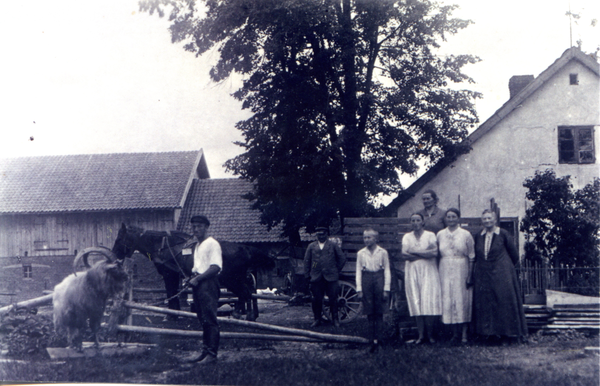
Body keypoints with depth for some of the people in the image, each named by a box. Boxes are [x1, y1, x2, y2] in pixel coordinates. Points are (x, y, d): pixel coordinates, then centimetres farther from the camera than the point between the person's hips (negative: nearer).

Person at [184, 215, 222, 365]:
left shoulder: (212, 244, -8)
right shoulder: (196, 245, 19)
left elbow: (215, 267, -16)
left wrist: (198, 278, -17)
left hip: (207, 283, -9)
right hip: (197, 283, 9)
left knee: (210, 319, -9)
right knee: (203, 320, 11)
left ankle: (212, 353, -9)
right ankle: (205, 351, 16)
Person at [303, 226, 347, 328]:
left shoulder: (333, 245, 7)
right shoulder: (311, 246, 11)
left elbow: (342, 258, 11)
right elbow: (307, 260, 13)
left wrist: (337, 270, 8)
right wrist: (307, 274, 6)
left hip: (331, 277, -2)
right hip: (316, 277, 2)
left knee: (333, 299, 0)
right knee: (317, 299, 2)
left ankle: (335, 319, 10)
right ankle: (317, 319, 13)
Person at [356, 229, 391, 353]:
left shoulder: (382, 252, 2)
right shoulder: (361, 253, 6)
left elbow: (387, 270, 4)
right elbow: (358, 271, 7)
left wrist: (386, 288, -2)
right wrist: (359, 289, 1)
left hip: (379, 279, -1)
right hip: (366, 281, 1)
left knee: (379, 313, -1)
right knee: (370, 313, 2)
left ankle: (377, 339, 3)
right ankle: (373, 340, 6)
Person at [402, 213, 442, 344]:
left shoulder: (430, 235, 5)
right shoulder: (407, 237, 11)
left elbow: (435, 252, -10)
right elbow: (404, 255, -4)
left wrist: (414, 252, -8)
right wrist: (425, 253, -7)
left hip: (428, 271, -2)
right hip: (412, 272, 2)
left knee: (429, 302, -9)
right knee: (416, 303, -3)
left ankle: (430, 334, -2)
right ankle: (421, 334, 0)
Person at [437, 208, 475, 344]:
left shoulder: (466, 234, 0)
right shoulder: (440, 235, 8)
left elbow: (471, 257, -1)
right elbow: (437, 255, 9)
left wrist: (470, 276, -8)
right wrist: (437, 274, 2)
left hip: (461, 270, -2)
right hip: (445, 270, 3)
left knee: (463, 300, -2)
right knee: (447, 301, 0)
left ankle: (464, 333, 2)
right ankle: (455, 333, 8)